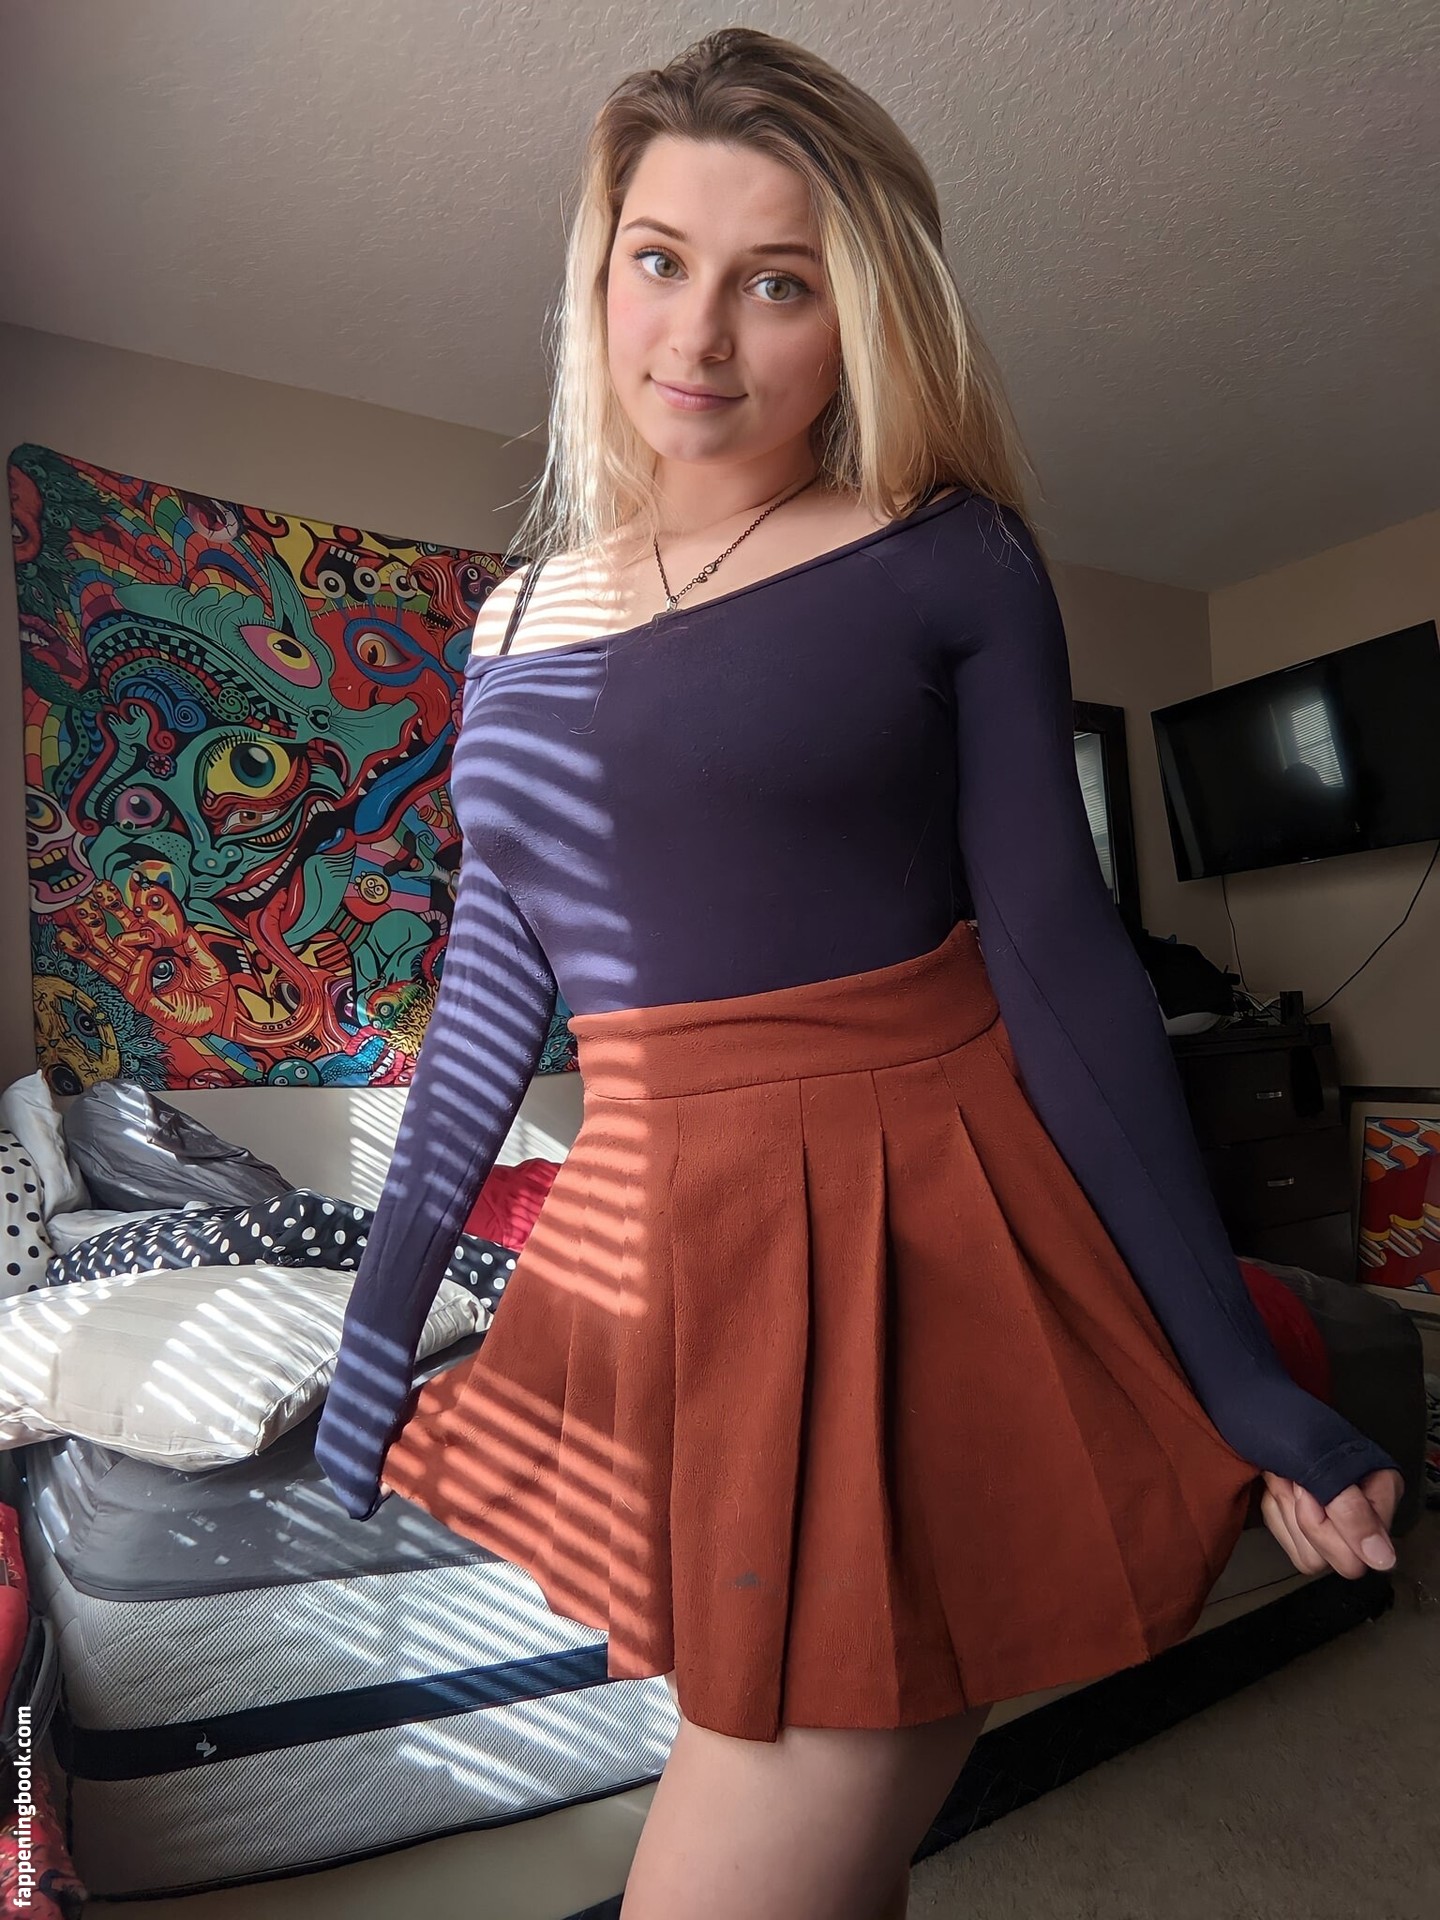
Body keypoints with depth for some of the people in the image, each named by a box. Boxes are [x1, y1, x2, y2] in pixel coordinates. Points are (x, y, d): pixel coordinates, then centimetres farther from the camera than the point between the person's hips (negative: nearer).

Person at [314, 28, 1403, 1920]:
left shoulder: (947, 563, -3)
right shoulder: (520, 614, 9)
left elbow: (1061, 956, -6)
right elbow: (496, 976, 11)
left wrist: (1239, 1377, -7)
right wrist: (382, 1311, 15)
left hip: (908, 1262, -4)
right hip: (651, 1265, 5)